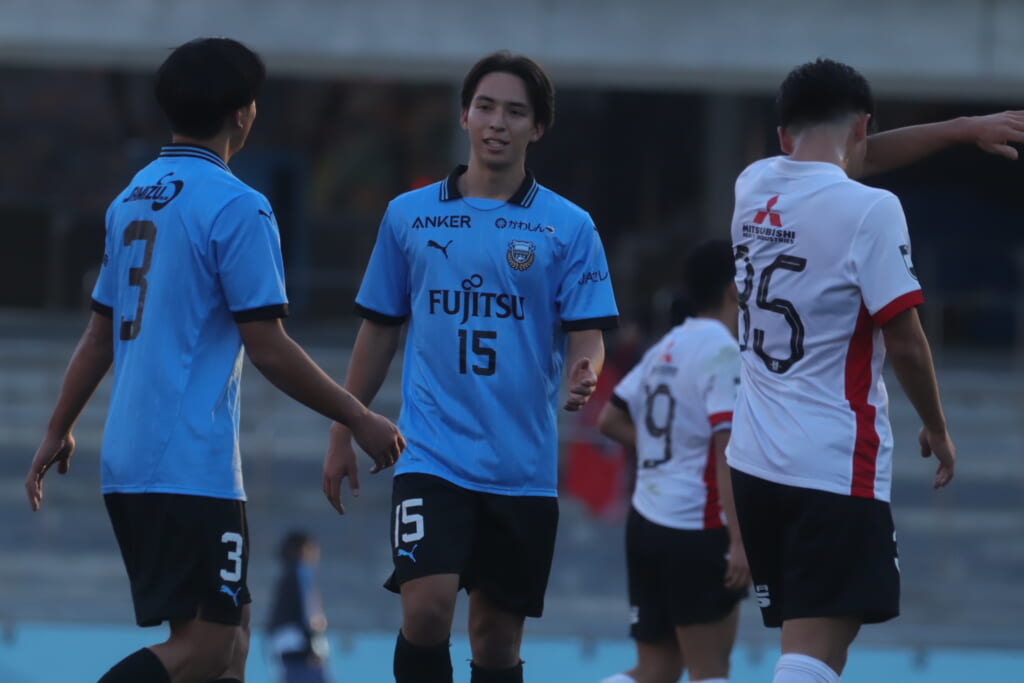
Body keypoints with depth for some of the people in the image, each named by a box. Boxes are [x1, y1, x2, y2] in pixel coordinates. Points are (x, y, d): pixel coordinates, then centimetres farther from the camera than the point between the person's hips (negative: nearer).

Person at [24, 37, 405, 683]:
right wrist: (360, 420, -4)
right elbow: (269, 349, -13)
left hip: (128, 461, 9)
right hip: (192, 468, -9)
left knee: (228, 630, 13)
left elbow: (101, 334, 20)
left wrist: (59, 430, 30)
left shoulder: (133, 198, 14)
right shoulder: (237, 207, -11)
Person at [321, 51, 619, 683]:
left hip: (523, 465, 0)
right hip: (432, 456, 0)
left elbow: (587, 338, -1)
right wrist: (343, 434, 13)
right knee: (427, 606, -19)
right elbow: (379, 331, 14)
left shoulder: (568, 226, 3)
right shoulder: (409, 216, 7)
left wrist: (584, 377, -24)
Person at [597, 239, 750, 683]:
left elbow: (610, 421, 20)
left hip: (646, 522, 8)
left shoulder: (665, 348, 14)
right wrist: (739, 541, -21)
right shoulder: (723, 351, -12)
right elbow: (728, 452, -19)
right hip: (697, 528, -8)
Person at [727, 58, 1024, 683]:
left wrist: (965, 129, 27)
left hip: (756, 461, 7)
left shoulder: (755, 187, 6)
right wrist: (937, 428, 6)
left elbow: (838, 163, 25)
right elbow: (904, 343, -11)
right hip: (836, 467, -7)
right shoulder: (869, 211, -14)